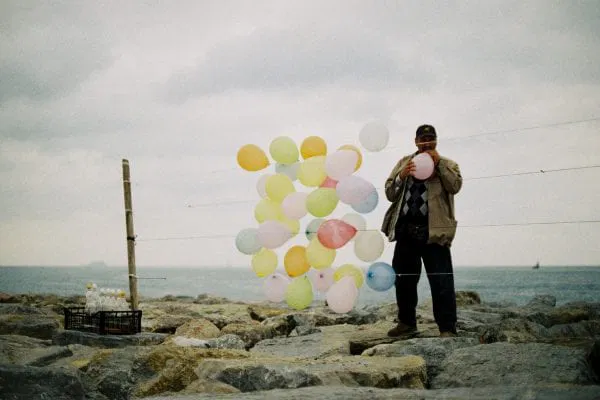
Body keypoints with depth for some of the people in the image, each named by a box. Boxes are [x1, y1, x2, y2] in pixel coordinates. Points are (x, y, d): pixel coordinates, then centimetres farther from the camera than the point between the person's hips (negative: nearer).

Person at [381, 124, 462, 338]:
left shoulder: (447, 164, 10)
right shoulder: (404, 163, 19)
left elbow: (455, 186, -8)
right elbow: (389, 193, 12)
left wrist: (438, 163, -11)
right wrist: (402, 176, -5)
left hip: (433, 230, -4)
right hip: (406, 229, 4)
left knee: (442, 282, -8)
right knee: (403, 279, 10)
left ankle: (447, 329, -7)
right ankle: (407, 323, 23)